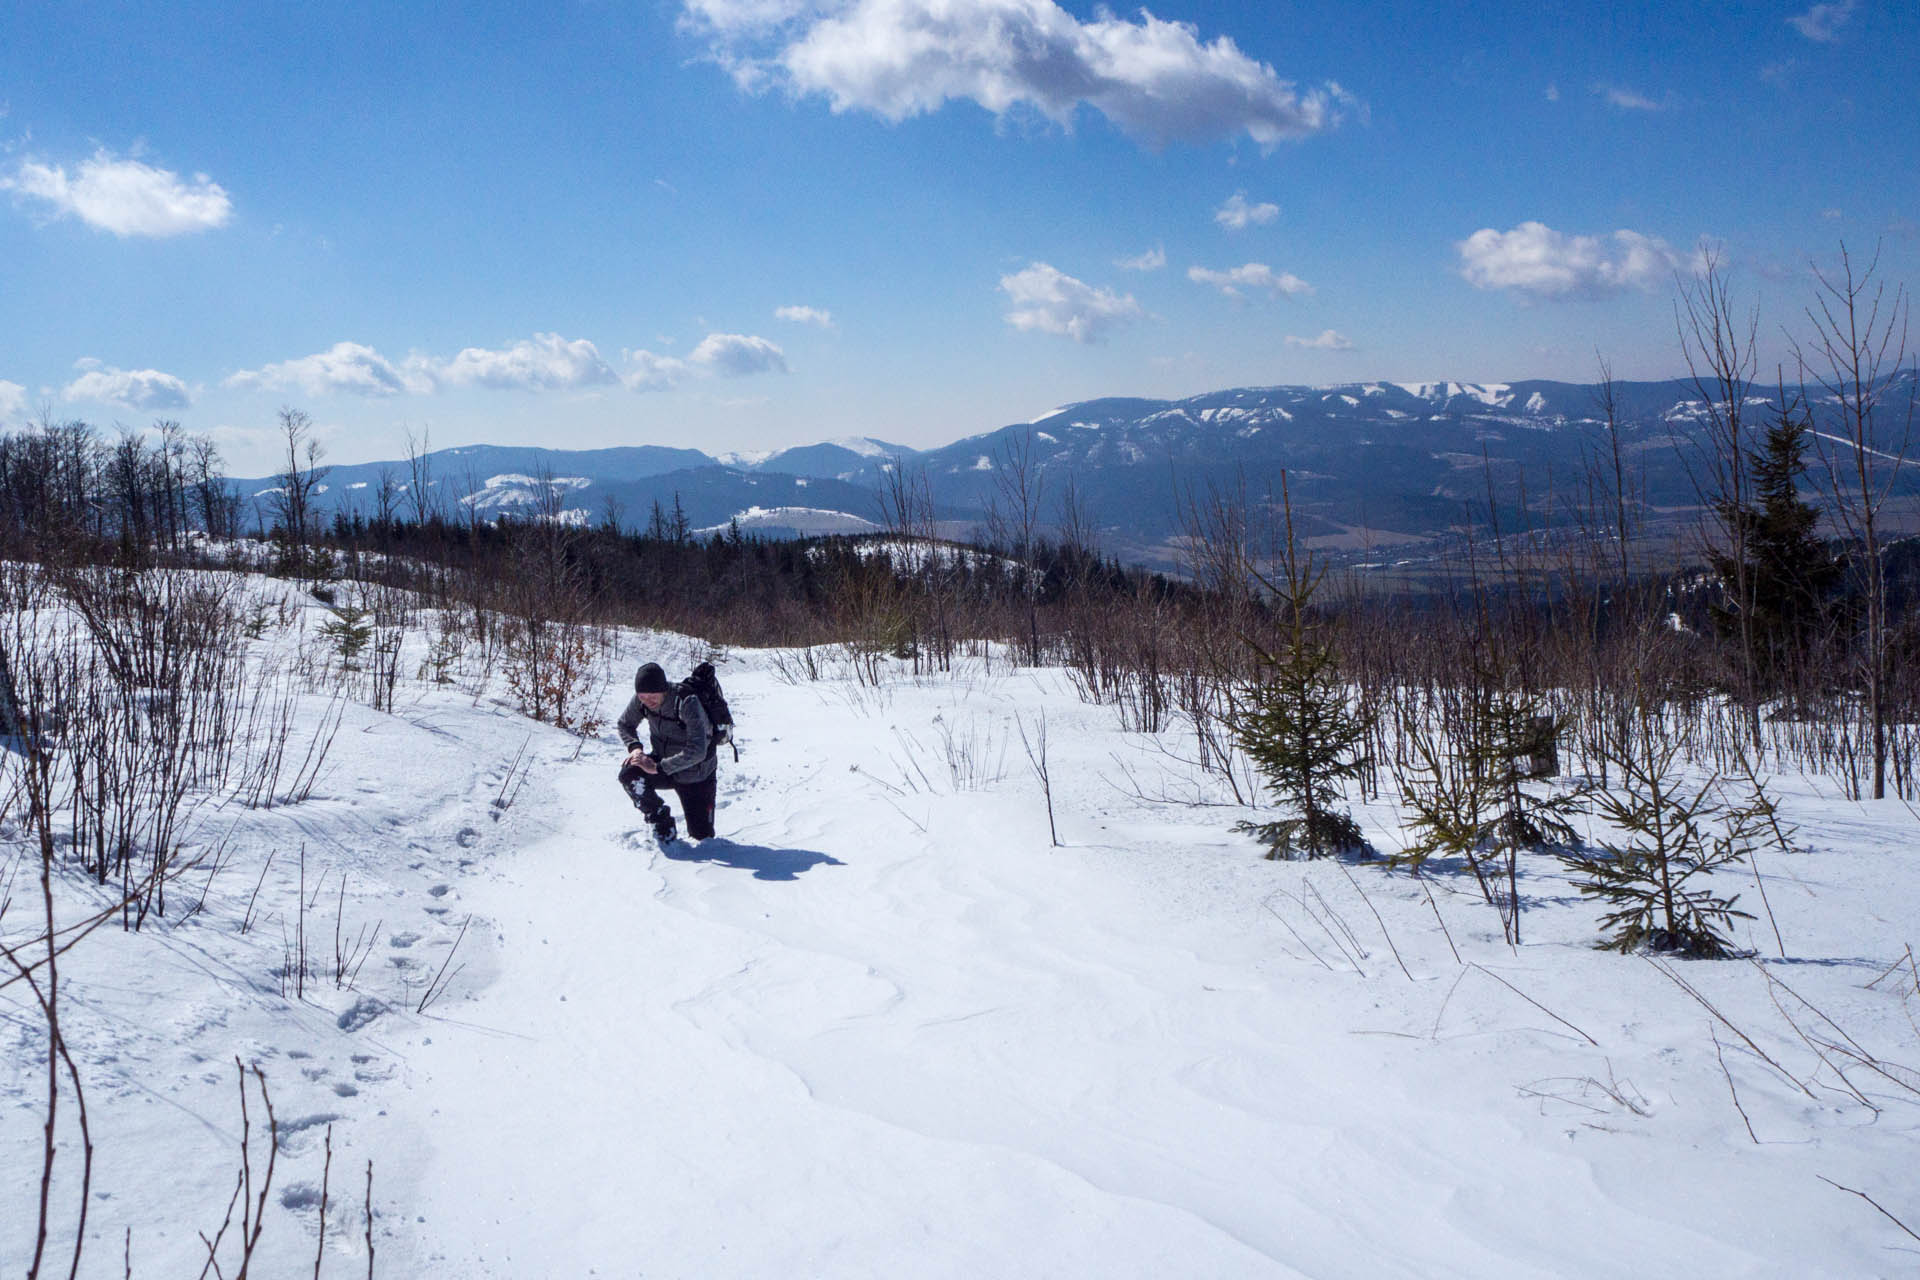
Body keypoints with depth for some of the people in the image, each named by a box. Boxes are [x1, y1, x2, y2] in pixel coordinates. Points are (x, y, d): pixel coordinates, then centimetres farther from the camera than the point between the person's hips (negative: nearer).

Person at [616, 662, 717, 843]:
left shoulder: (687, 702, -33)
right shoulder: (641, 699, -16)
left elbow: (697, 752, -38)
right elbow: (625, 724, 4)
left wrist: (657, 767, -36)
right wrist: (635, 747, -17)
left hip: (695, 774, -4)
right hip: (664, 760, 4)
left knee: (702, 835, 0)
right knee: (629, 775, -26)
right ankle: (660, 823, -5)